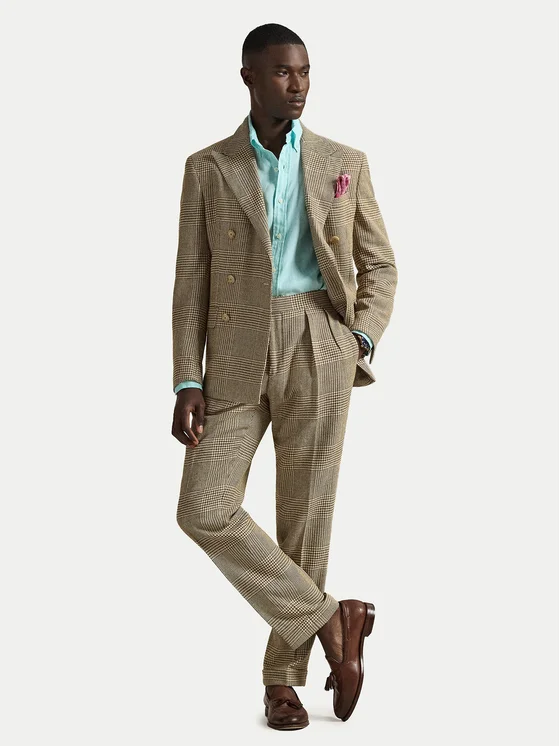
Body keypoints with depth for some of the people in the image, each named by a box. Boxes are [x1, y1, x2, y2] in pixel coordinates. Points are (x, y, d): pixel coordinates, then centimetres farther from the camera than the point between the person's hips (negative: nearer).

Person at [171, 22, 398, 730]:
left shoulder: (345, 163, 9)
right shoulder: (207, 168, 7)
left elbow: (380, 264, 13)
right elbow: (191, 281, 5)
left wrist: (362, 341, -5)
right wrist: (187, 383, -4)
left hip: (320, 347, 0)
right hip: (239, 353, 0)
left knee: (305, 512, 1)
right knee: (204, 509, -12)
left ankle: (283, 676, 15)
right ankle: (327, 619, 2)